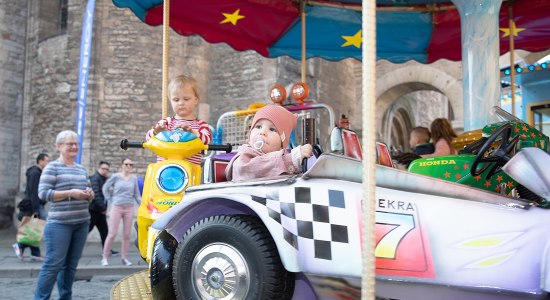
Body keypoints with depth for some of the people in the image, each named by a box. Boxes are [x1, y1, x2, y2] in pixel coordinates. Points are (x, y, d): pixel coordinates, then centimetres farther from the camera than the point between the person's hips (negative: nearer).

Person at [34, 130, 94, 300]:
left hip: (82, 223, 6)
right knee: (53, 264, -7)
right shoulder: (52, 167, -3)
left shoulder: (82, 169, 16)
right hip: (59, 223, -6)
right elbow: (43, 193, -12)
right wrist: (70, 193, -18)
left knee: (71, 264, 10)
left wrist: (89, 195, -3)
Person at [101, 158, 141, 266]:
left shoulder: (134, 178, 7)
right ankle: (105, 257, 6)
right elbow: (105, 188, 7)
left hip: (129, 208, 3)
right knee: (112, 233, -3)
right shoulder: (116, 176, -2)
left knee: (127, 234, 5)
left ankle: (124, 258, 14)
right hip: (116, 207, -3)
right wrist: (111, 200, 3)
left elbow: (137, 194, 12)